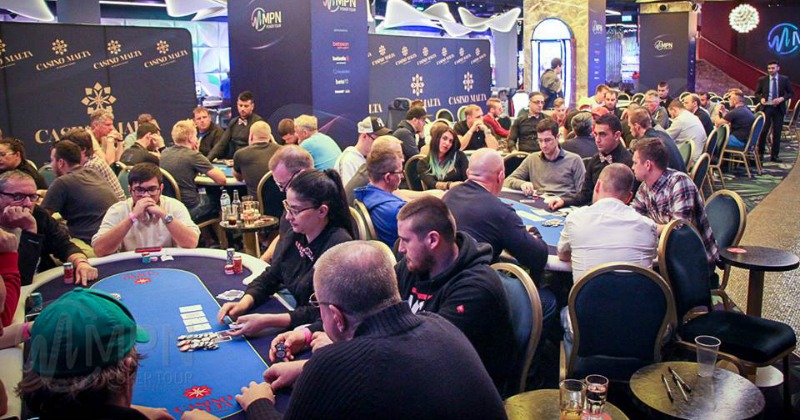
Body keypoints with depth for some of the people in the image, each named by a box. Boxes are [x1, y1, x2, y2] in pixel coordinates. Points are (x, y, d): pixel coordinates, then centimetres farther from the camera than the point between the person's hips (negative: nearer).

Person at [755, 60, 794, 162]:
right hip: (766, 108, -1)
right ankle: (760, 153, 8)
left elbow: (791, 93, 6)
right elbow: (757, 93, 10)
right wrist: (761, 98, -11)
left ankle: (774, 155, 10)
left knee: (777, 132, 3)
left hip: (779, 108, 1)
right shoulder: (762, 80, 2)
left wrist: (782, 98, -13)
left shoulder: (784, 79, 2)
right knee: (763, 131, -4)